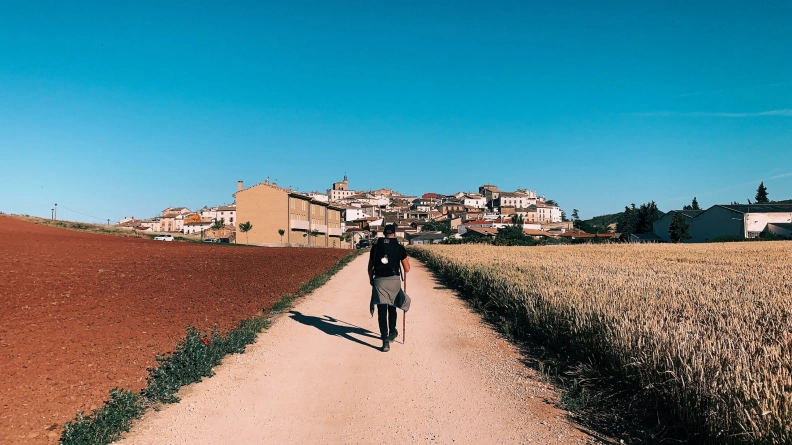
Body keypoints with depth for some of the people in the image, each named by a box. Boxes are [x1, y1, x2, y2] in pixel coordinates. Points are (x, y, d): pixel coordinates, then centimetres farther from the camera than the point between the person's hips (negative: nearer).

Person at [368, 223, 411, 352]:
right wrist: (407, 261, 26)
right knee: (392, 307, 22)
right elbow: (407, 269, 5)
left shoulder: (376, 247, 6)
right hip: (394, 280, 0)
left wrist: (371, 279, 29)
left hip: (379, 280, 0)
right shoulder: (400, 248, 1)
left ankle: (385, 340, -8)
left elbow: (370, 266, 13)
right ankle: (392, 333, 34)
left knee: (382, 310, 0)